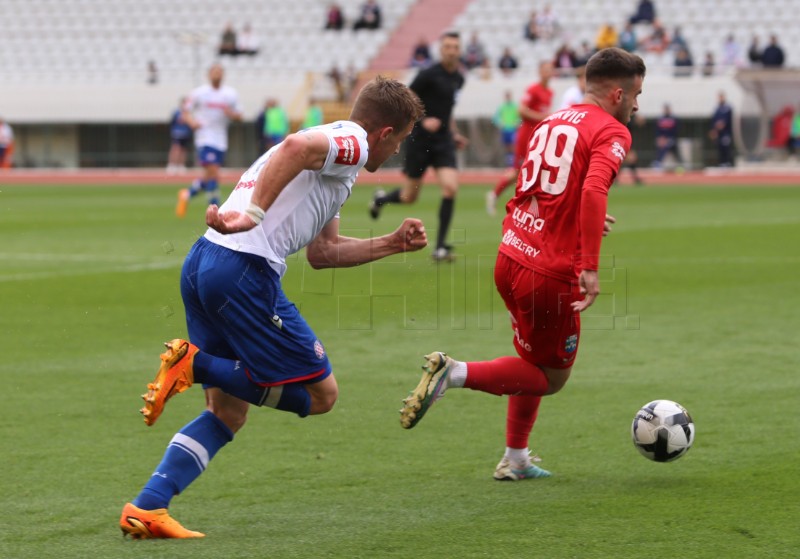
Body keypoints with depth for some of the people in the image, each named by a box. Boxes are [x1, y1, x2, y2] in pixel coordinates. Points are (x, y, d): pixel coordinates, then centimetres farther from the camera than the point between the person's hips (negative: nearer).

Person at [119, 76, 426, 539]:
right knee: (321, 394, 0)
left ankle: (146, 509, 5)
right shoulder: (352, 143, -1)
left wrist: (393, 244, 33)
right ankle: (195, 363, -9)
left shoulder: (332, 156, 29)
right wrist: (254, 213, -30)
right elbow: (297, 146, -25)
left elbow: (322, 252, 32)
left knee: (228, 413, 15)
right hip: (245, 271, -10)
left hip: (202, 262, 10)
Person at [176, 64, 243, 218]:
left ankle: (187, 194, 35)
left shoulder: (231, 94, 9)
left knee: (210, 176, 10)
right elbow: (186, 112, 4)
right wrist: (192, 122, -18)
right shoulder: (199, 93, -1)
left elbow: (239, 116, 13)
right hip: (205, 139, -5)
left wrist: (232, 114, -10)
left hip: (221, 141, 5)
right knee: (213, 174, -15)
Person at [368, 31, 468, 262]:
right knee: (409, 197, 5)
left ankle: (440, 247, -9)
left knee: (450, 188, -16)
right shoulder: (429, 74, -13)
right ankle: (381, 199, 42)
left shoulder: (458, 79, 8)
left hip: (443, 142, 5)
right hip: (419, 140, -5)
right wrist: (423, 121, -22)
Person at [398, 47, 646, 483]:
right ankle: (455, 373, -9)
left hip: (510, 259, 8)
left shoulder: (552, 122, 16)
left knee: (536, 360, 26)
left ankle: (515, 460, 26)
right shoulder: (611, 132, -7)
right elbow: (594, 190, -26)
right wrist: (590, 267, -28)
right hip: (552, 273, -8)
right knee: (552, 377, 9)